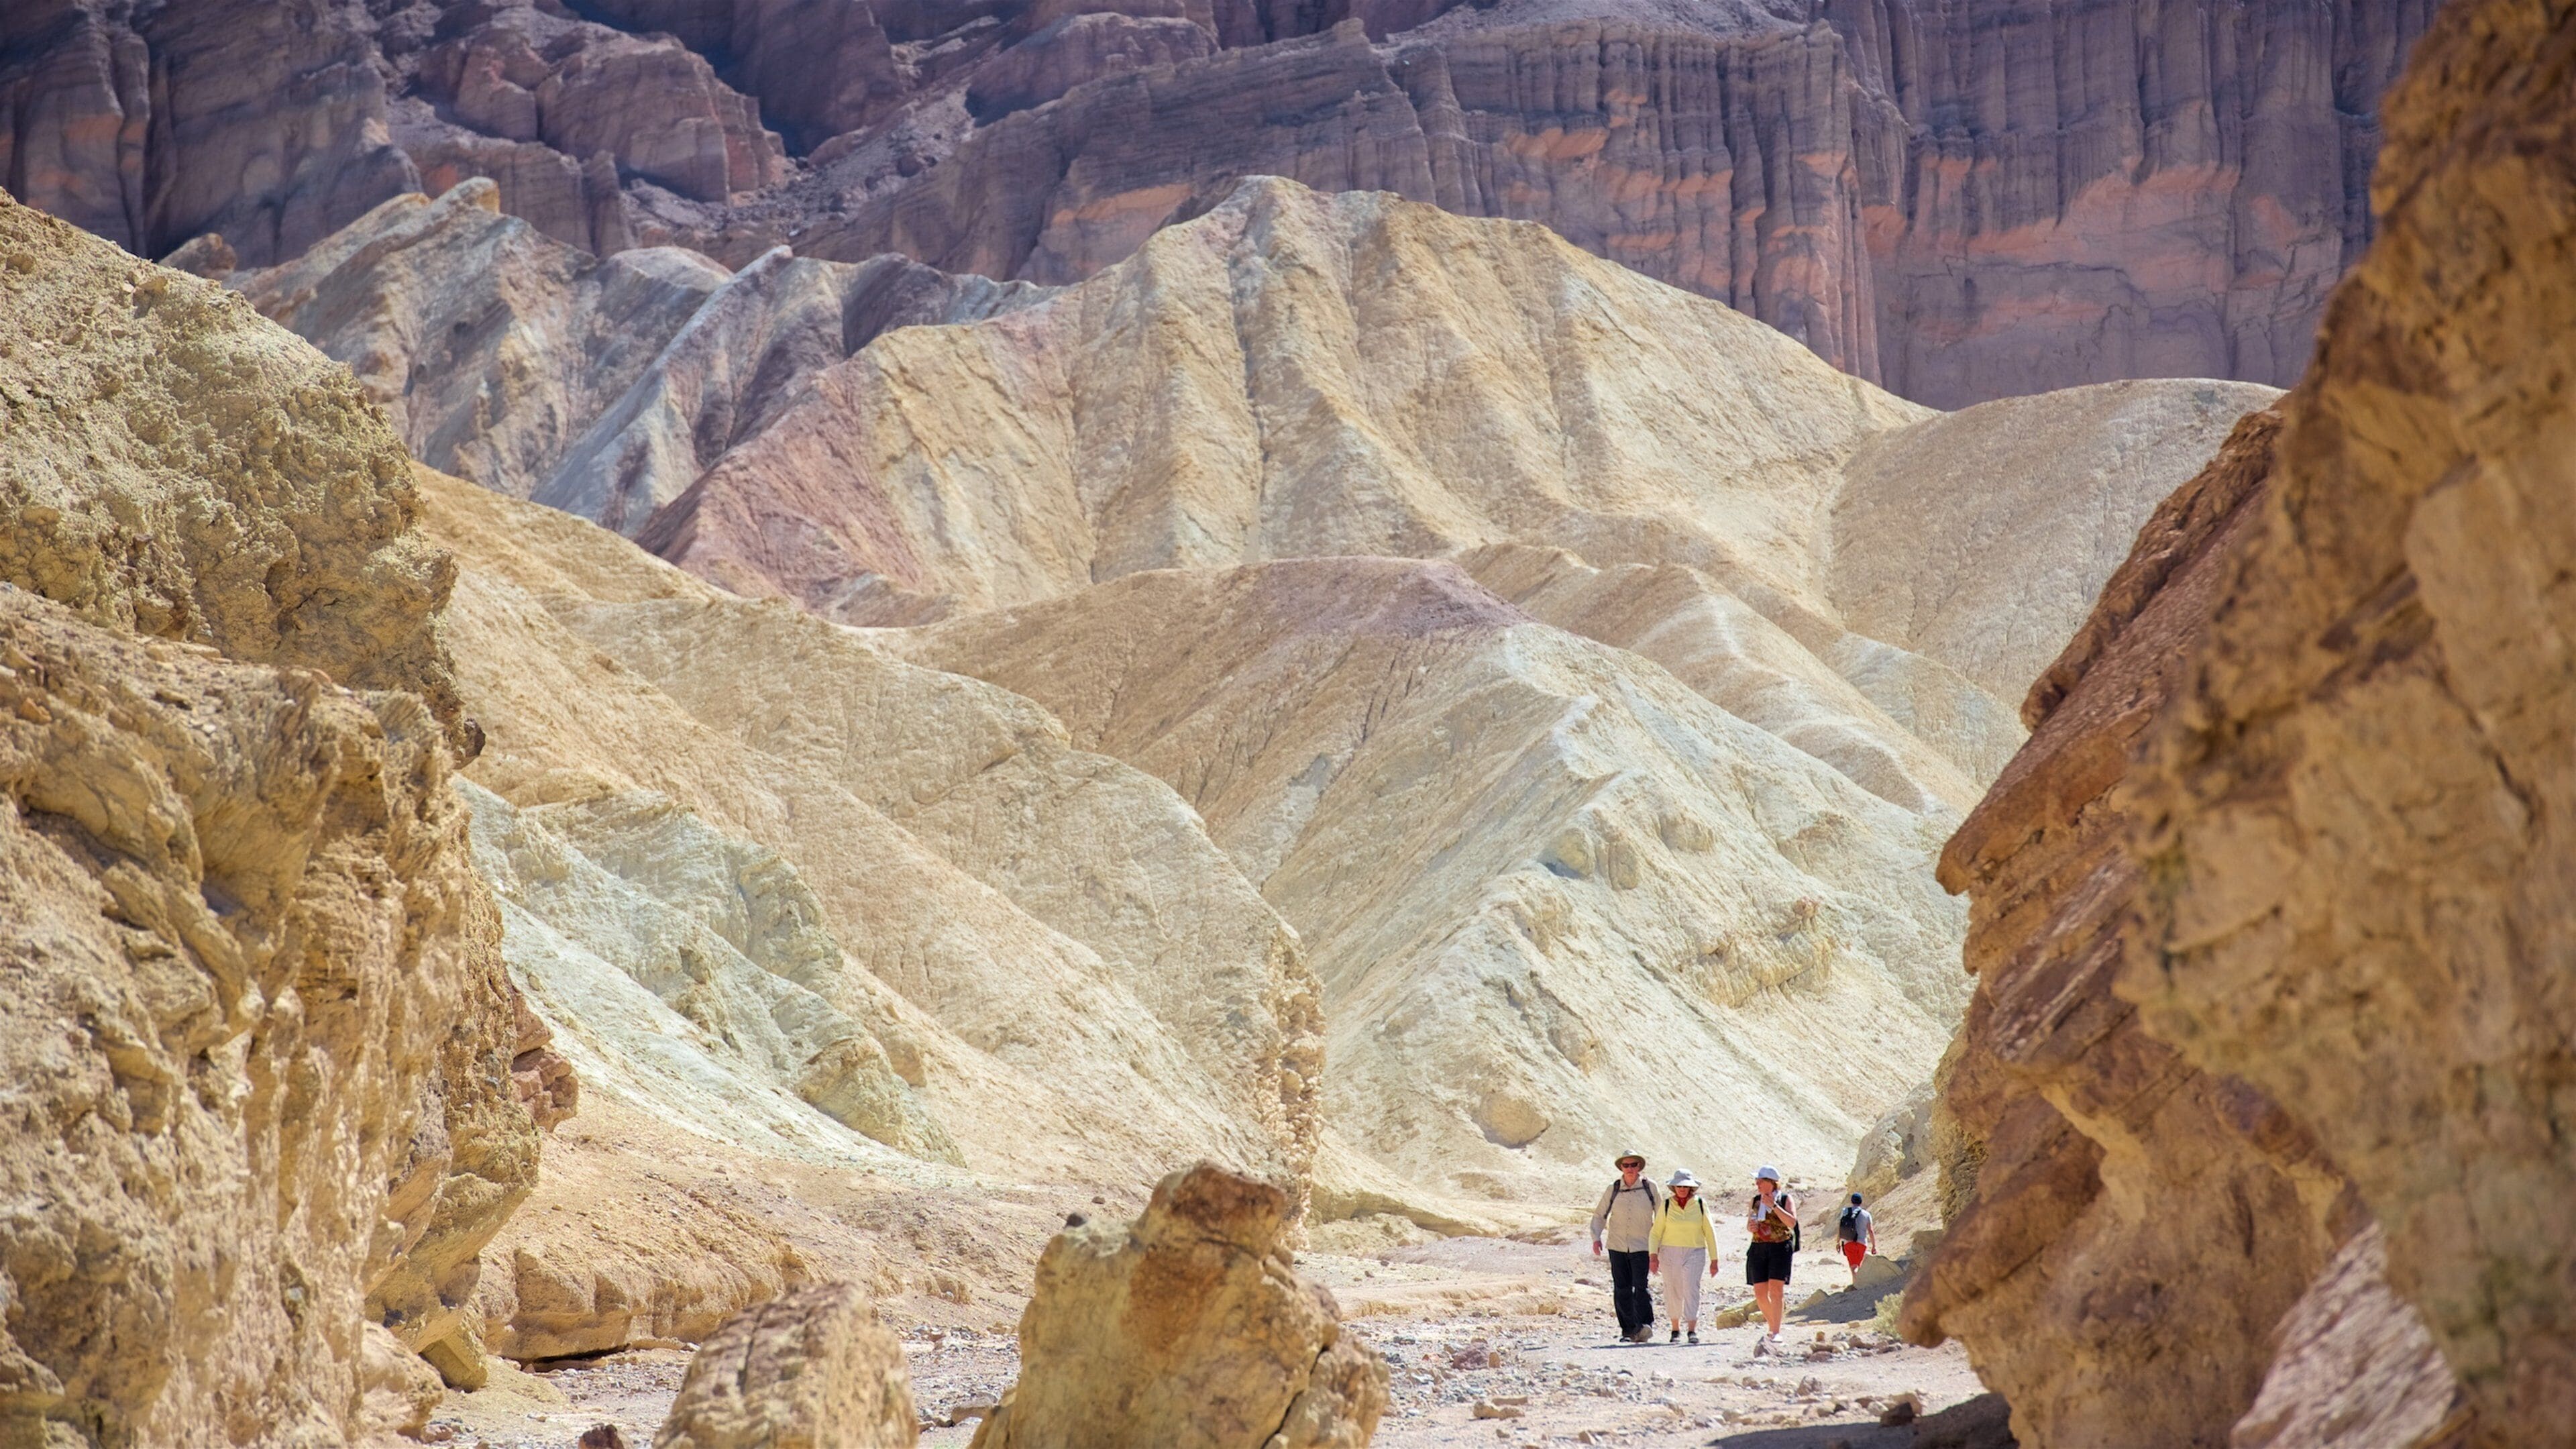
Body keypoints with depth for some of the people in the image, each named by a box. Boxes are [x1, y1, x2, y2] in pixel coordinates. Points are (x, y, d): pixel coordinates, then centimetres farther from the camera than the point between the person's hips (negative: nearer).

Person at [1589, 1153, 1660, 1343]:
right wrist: (1596, 1237, -3)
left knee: (1640, 1286, -16)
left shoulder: (1649, 1188, -1)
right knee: (1622, 1290, 4)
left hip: (1641, 1247, -3)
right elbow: (1599, 1215, 11)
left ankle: (1646, 1326, -18)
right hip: (1617, 1247, 3)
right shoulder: (1613, 1189, 3)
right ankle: (1628, 1330, 11)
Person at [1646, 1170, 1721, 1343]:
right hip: (1670, 1252, 1)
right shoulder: (1667, 1205, 3)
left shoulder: (1700, 1205, 3)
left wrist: (1714, 1260, 7)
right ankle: (1675, 1330, 16)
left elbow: (1709, 1233, 8)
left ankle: (1693, 1330, -20)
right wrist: (1653, 1255, -6)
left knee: (1691, 1289, -15)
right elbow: (1656, 1233, 6)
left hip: (1694, 1253, -1)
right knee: (1673, 1291, 3)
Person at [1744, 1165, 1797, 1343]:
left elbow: (1792, 1222, -14)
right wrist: (1750, 1227, -2)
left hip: (1780, 1248, -5)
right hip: (1758, 1248, 5)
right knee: (1760, 1293, 1)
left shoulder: (1785, 1199, 0)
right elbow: (1749, 1226, 22)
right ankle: (1771, 1322, 23)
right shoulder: (1756, 1200, 13)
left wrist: (1773, 1206, -18)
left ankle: (1776, 1332, -15)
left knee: (1776, 1289, -15)